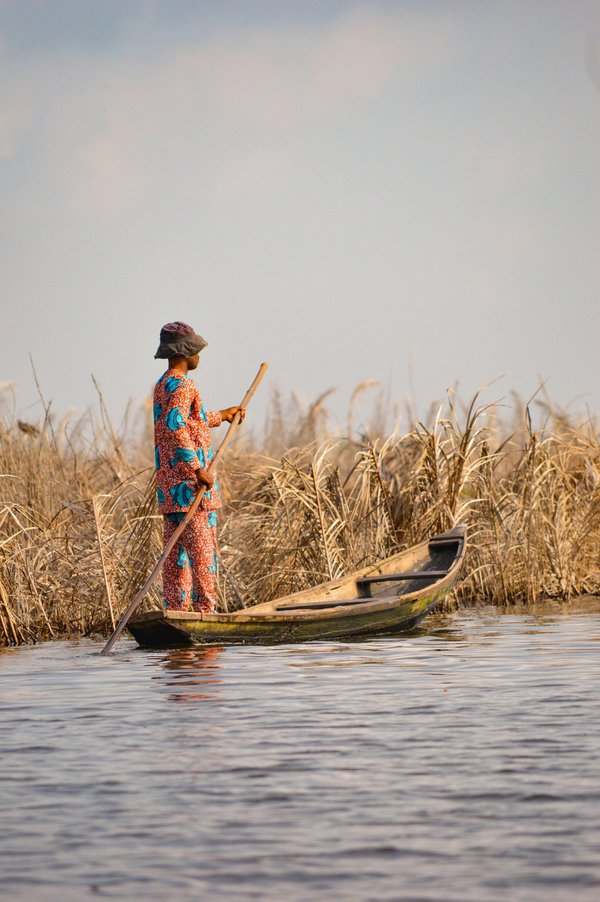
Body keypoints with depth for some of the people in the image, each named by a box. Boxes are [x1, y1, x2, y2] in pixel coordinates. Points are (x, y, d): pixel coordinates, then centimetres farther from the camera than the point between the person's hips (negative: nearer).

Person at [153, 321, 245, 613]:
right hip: (189, 483, -10)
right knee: (201, 549, -8)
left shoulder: (162, 385, 19)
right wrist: (198, 469, -27)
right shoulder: (181, 386, -13)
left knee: (176, 551, 10)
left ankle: (175, 611, 11)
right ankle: (205, 611, -9)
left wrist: (222, 415, 49)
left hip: (169, 482, 10)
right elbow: (176, 427, -27)